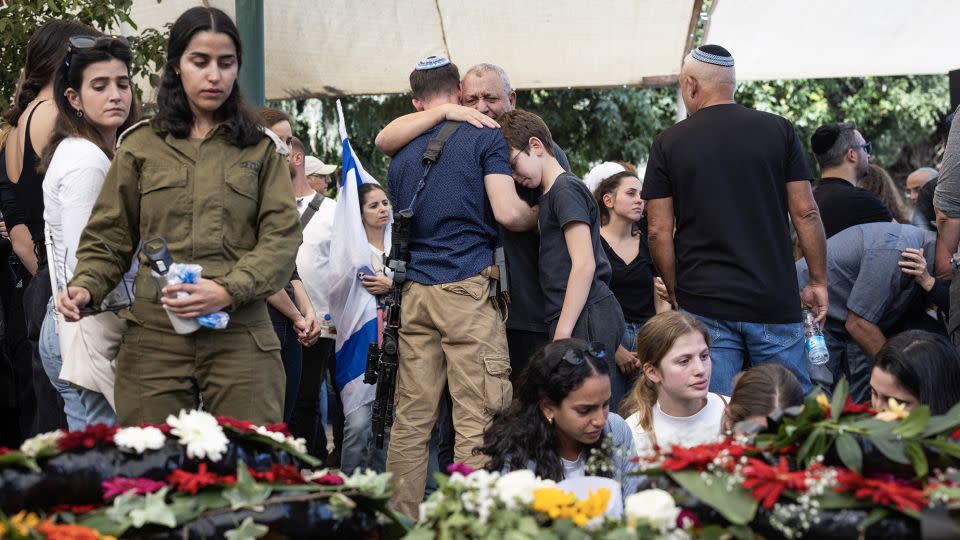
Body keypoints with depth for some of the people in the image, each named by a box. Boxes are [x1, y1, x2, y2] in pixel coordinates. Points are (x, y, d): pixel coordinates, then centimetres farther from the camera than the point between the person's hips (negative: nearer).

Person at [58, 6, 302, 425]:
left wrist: (229, 289, -15)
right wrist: (86, 286, -10)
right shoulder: (140, 146, 9)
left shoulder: (261, 149, 10)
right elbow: (110, 237, 10)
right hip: (154, 337, 0)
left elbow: (281, 238, 2)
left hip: (241, 338, 0)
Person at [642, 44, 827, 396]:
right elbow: (805, 213, 1)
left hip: (703, 305, 0)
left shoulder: (668, 143, 1)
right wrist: (819, 282, 9)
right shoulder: (779, 131, 3)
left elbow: (659, 231, 0)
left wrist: (675, 293, 11)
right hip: (774, 302, 0)